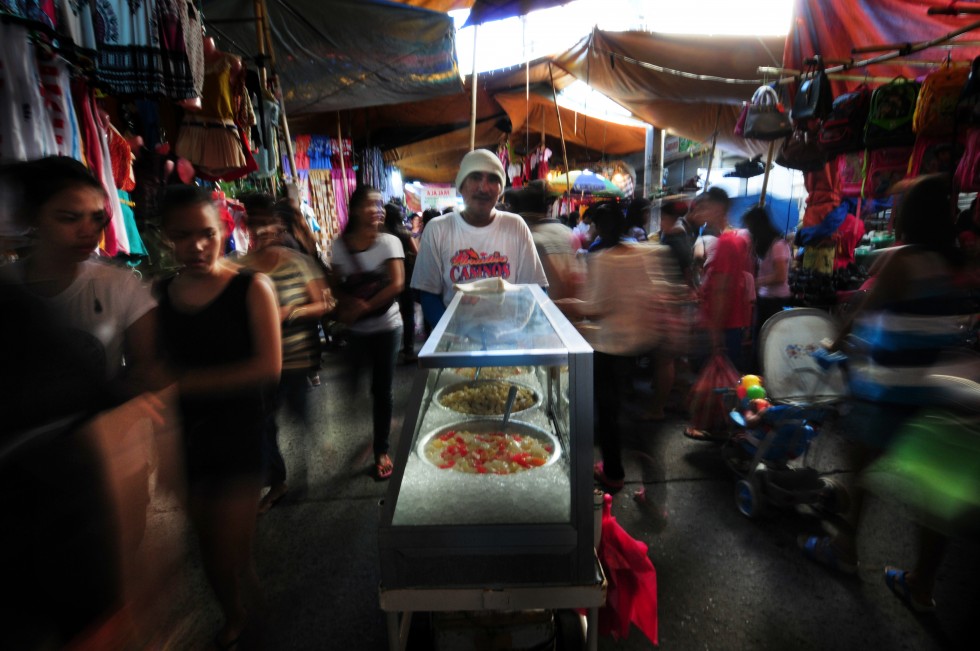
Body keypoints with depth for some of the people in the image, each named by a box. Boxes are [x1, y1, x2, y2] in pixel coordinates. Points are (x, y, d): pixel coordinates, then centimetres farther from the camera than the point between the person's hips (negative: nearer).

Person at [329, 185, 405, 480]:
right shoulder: (340, 245, 0)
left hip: (386, 326, -2)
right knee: (353, 383, 7)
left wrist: (363, 308, -20)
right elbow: (336, 285, 1)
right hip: (354, 329, 3)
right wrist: (351, 302, -20)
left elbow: (396, 284, -16)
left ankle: (381, 450, 20)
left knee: (381, 389, 4)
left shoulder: (389, 242, -8)